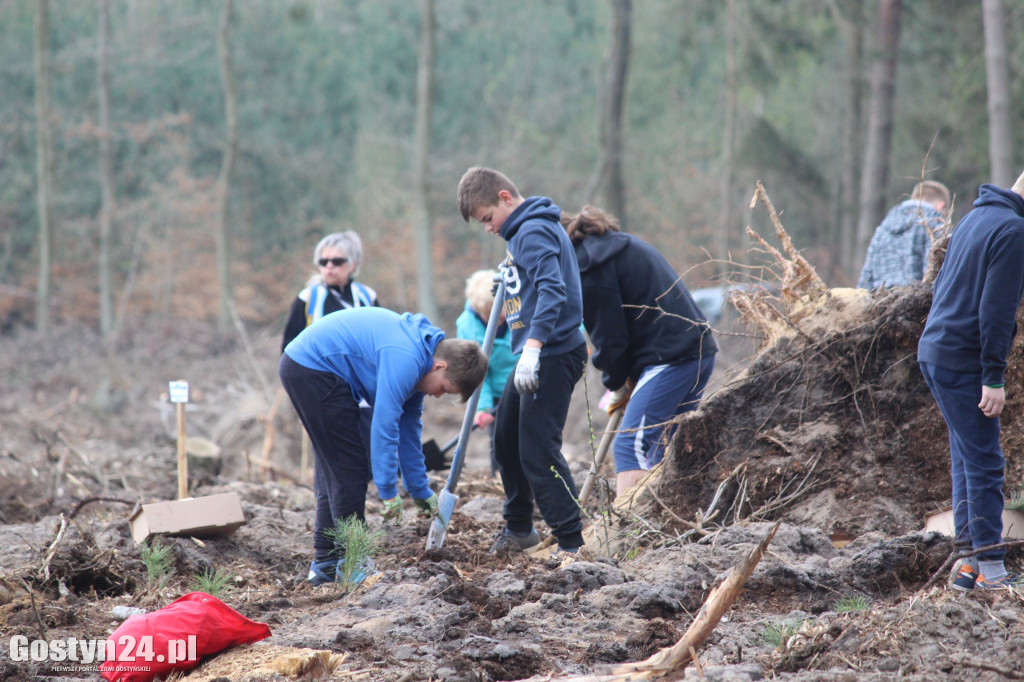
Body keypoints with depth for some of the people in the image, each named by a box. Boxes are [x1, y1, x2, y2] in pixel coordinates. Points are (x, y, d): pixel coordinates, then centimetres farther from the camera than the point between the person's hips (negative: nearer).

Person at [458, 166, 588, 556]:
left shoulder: (534, 231, -16)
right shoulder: (521, 231, 16)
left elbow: (552, 290, -29)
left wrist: (533, 348, -37)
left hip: (553, 355, -11)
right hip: (535, 354, 11)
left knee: (538, 451, -13)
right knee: (506, 439, 20)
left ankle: (572, 543, -12)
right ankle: (518, 527, 34)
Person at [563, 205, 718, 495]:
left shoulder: (589, 268, -9)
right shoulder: (625, 244, 22)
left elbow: (609, 336, -8)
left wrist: (618, 385, 9)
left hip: (670, 360, -10)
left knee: (629, 447, -12)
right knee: (663, 450, 14)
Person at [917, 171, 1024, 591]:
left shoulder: (977, 217, 16)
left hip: (934, 352, 9)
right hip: (961, 362, -9)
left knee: (968, 462, 12)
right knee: (984, 464, -7)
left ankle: (970, 562, 14)